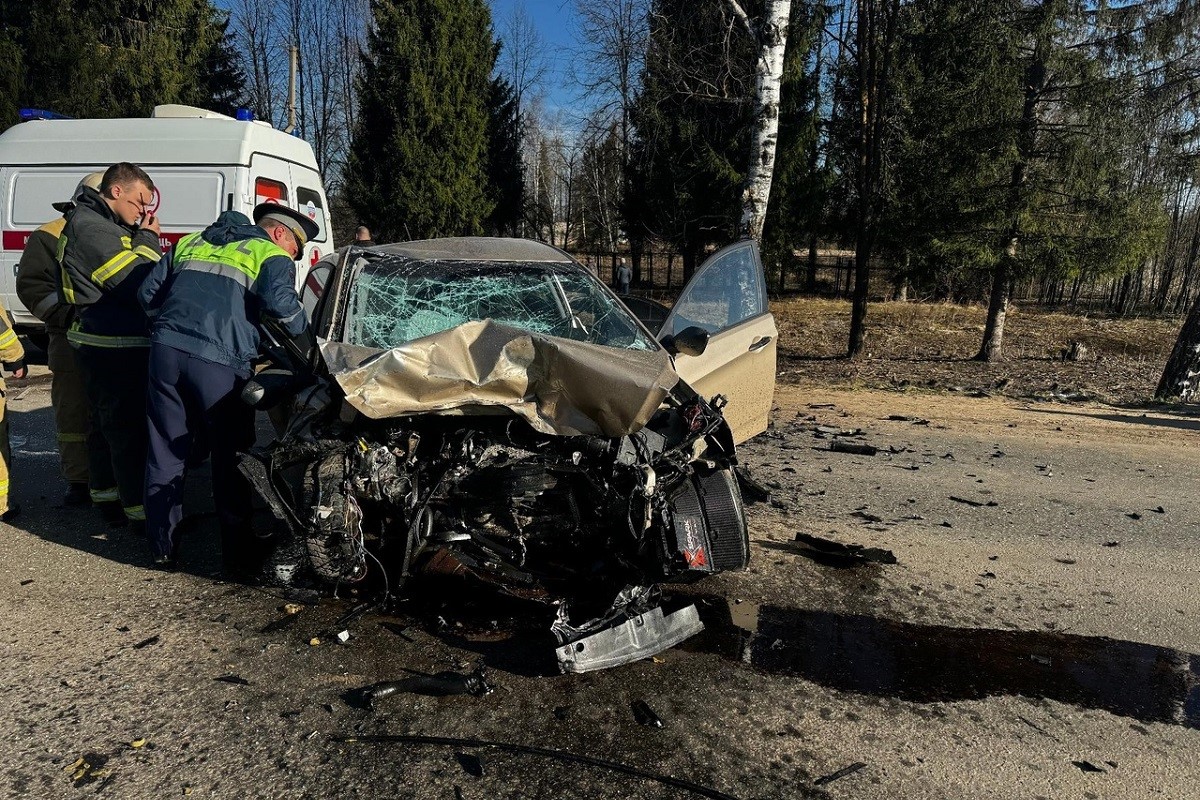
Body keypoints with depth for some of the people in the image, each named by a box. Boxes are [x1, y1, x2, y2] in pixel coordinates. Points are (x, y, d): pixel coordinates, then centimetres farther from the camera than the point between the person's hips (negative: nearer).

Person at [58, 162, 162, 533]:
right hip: (116, 349, -11)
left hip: (106, 346, 11)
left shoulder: (103, 225, 17)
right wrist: (148, 239, -9)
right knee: (129, 430, -6)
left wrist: (142, 240, 3)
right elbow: (141, 286, -21)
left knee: (110, 427, 19)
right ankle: (142, 512, 1)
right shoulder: (91, 228, -16)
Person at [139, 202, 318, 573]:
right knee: (230, 459, 6)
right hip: (219, 362, -5)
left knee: (164, 453, 15)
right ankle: (237, 555, 11)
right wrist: (305, 346, -3)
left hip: (165, 349, 6)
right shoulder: (272, 255, 7)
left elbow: (147, 292, 25)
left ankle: (163, 547, 25)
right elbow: (279, 300, -13)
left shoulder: (191, 243, 27)